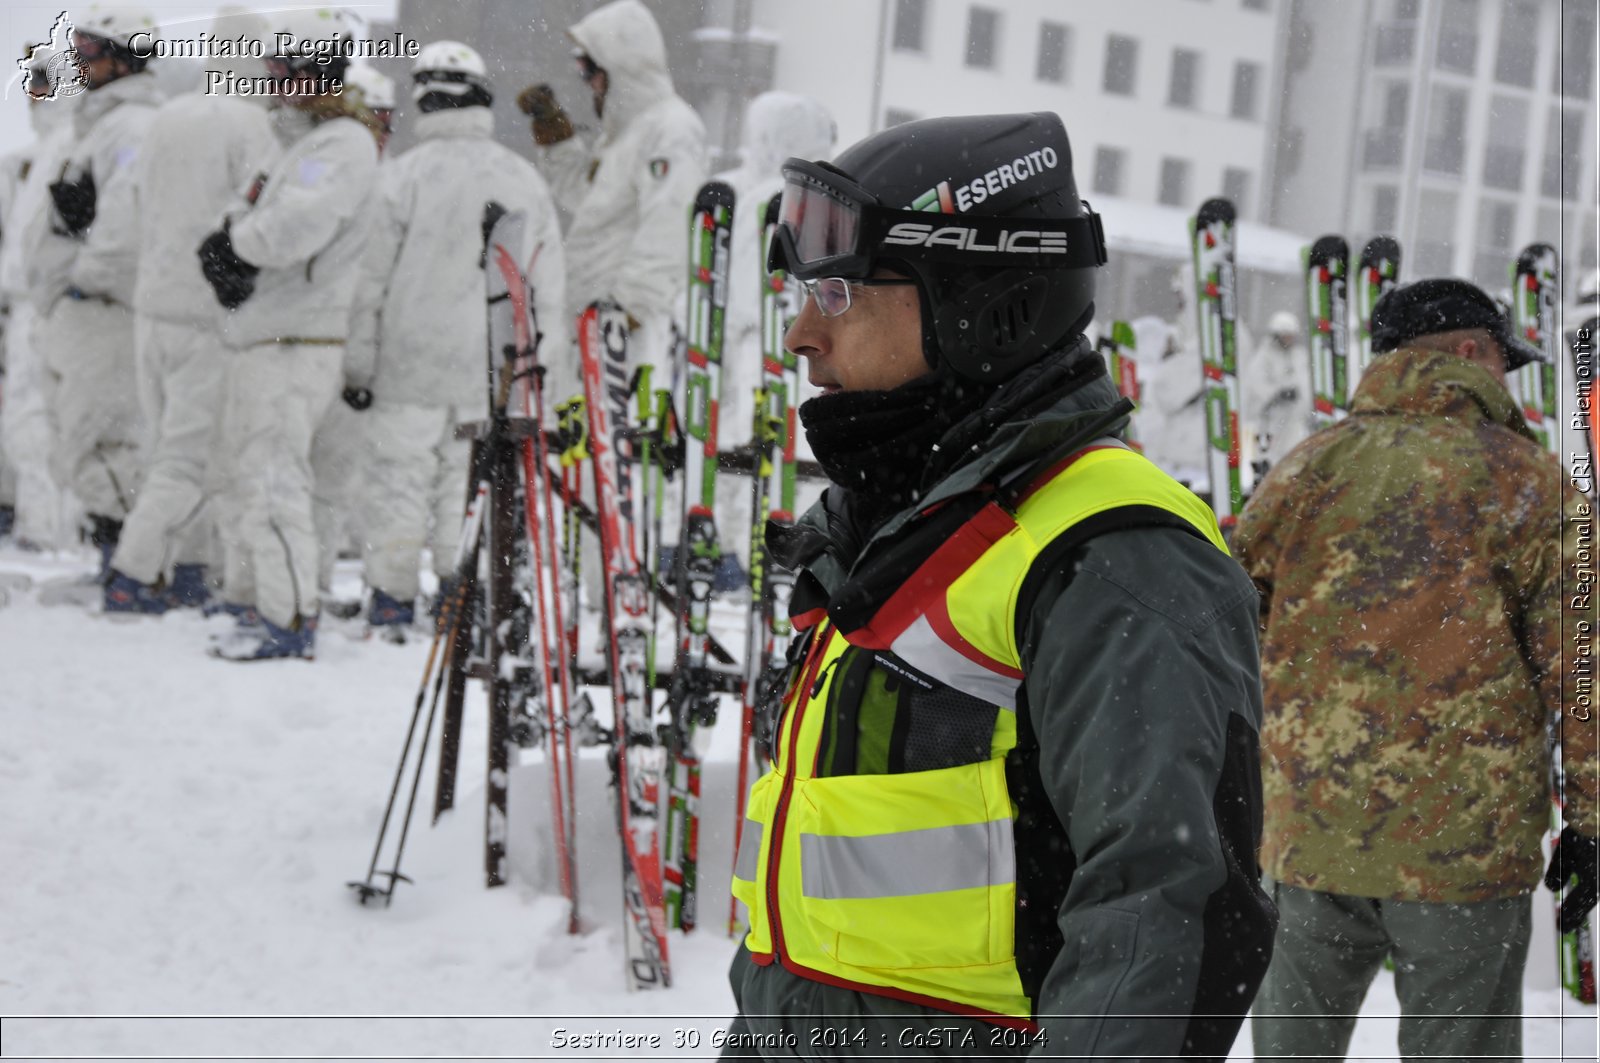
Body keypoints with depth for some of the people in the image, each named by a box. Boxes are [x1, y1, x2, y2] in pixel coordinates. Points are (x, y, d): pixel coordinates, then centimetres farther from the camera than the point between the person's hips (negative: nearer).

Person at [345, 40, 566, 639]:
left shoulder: (407, 174, -9)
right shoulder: (524, 179, 3)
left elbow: (373, 280, -5)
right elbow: (549, 285, 8)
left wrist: (360, 367, 2)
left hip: (412, 365, -3)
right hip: (493, 371, 3)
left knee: (398, 480, 5)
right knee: (471, 486, 10)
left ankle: (391, 601, 6)